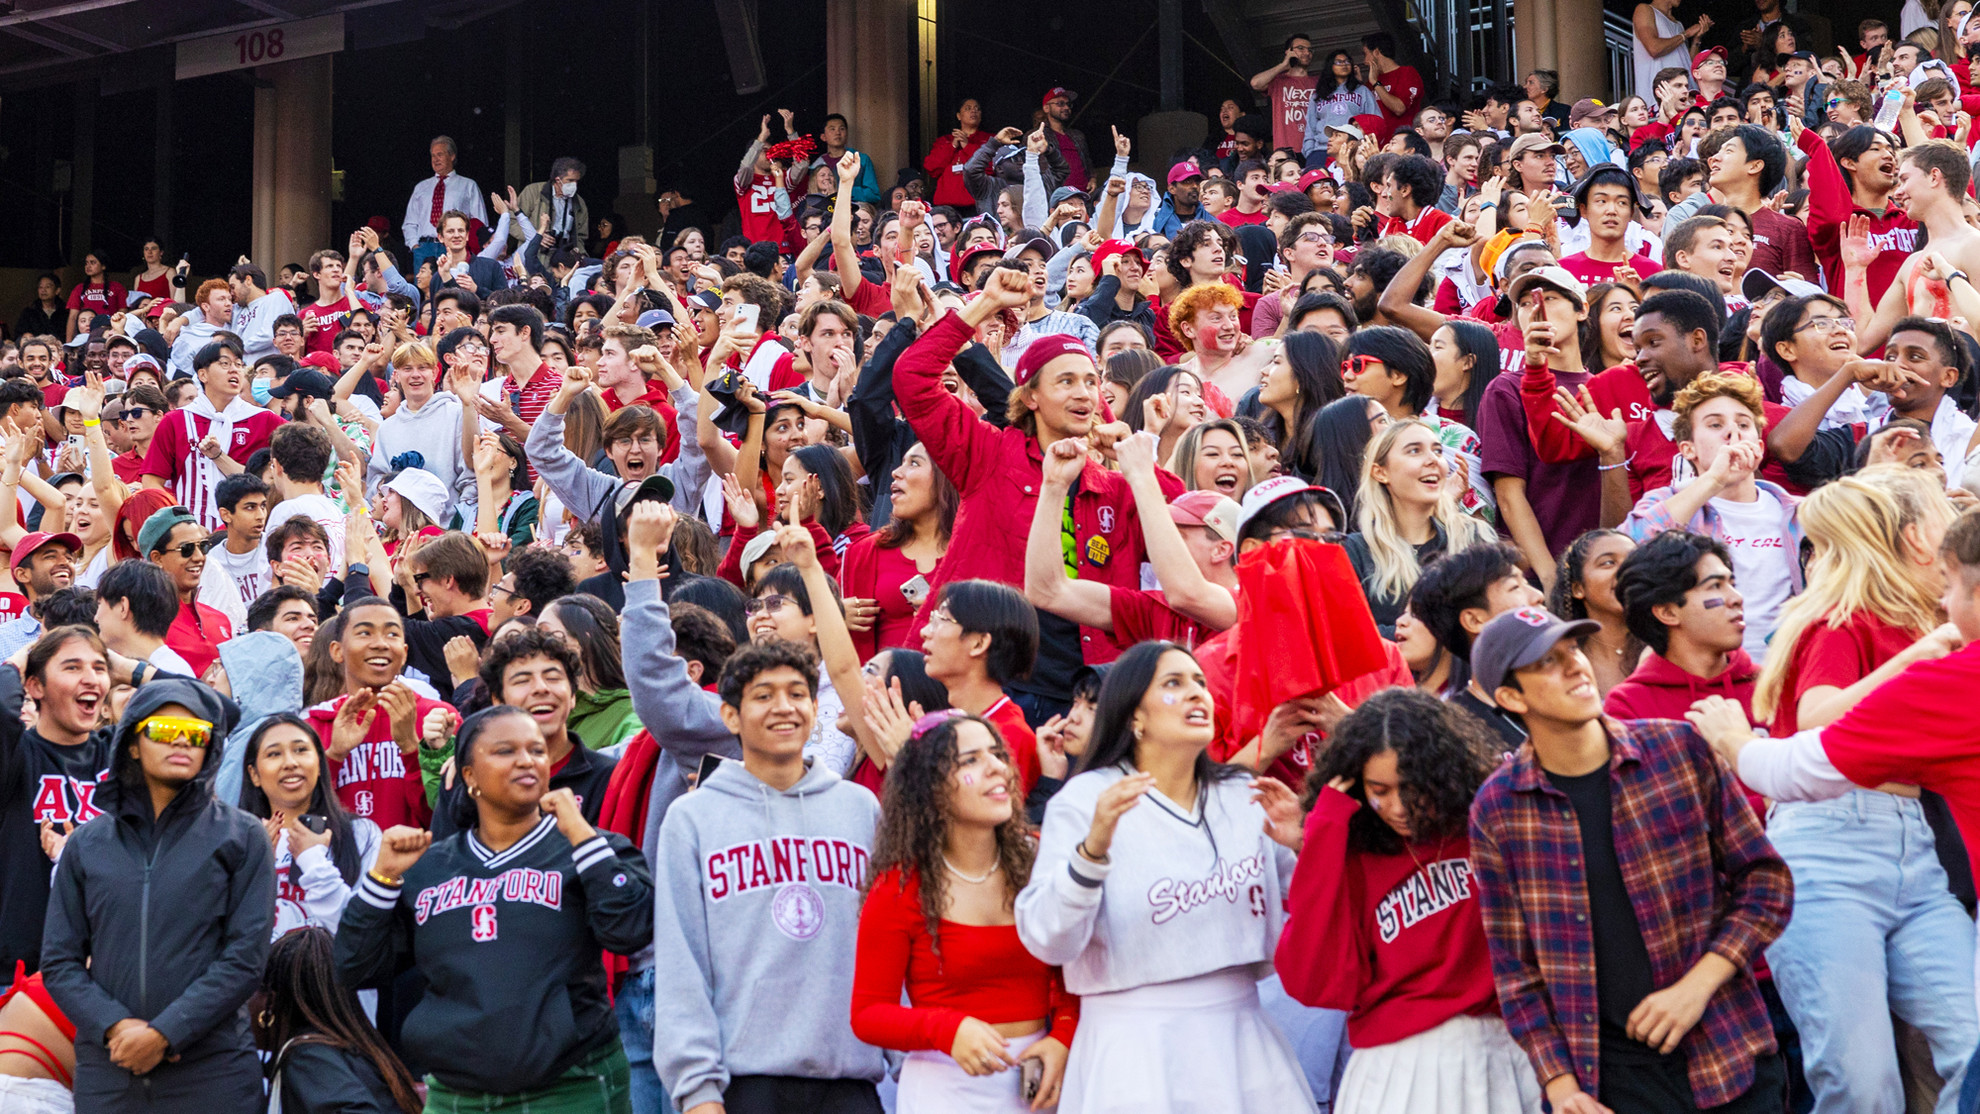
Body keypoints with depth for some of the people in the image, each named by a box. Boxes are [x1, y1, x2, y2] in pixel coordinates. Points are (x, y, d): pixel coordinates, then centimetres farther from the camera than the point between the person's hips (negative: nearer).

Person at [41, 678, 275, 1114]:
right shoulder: (86, 844, 10)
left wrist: (163, 1033, -13)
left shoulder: (242, 837, 4)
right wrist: (115, 1026, -11)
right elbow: (59, 962, 6)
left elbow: (245, 957, -4)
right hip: (105, 1071, 2)